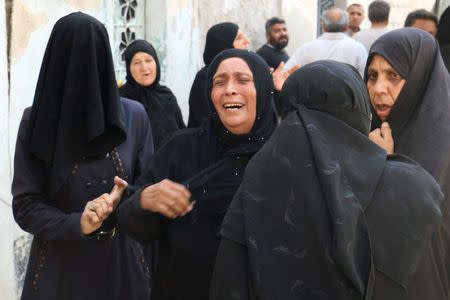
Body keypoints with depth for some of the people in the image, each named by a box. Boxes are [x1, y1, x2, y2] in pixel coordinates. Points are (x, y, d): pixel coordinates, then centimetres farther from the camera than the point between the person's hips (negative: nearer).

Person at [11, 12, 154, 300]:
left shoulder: (134, 116, -3)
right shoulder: (36, 120, -7)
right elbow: (25, 205, -9)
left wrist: (124, 198, -20)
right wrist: (76, 224, -24)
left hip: (122, 263, 2)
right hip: (59, 267, -1)